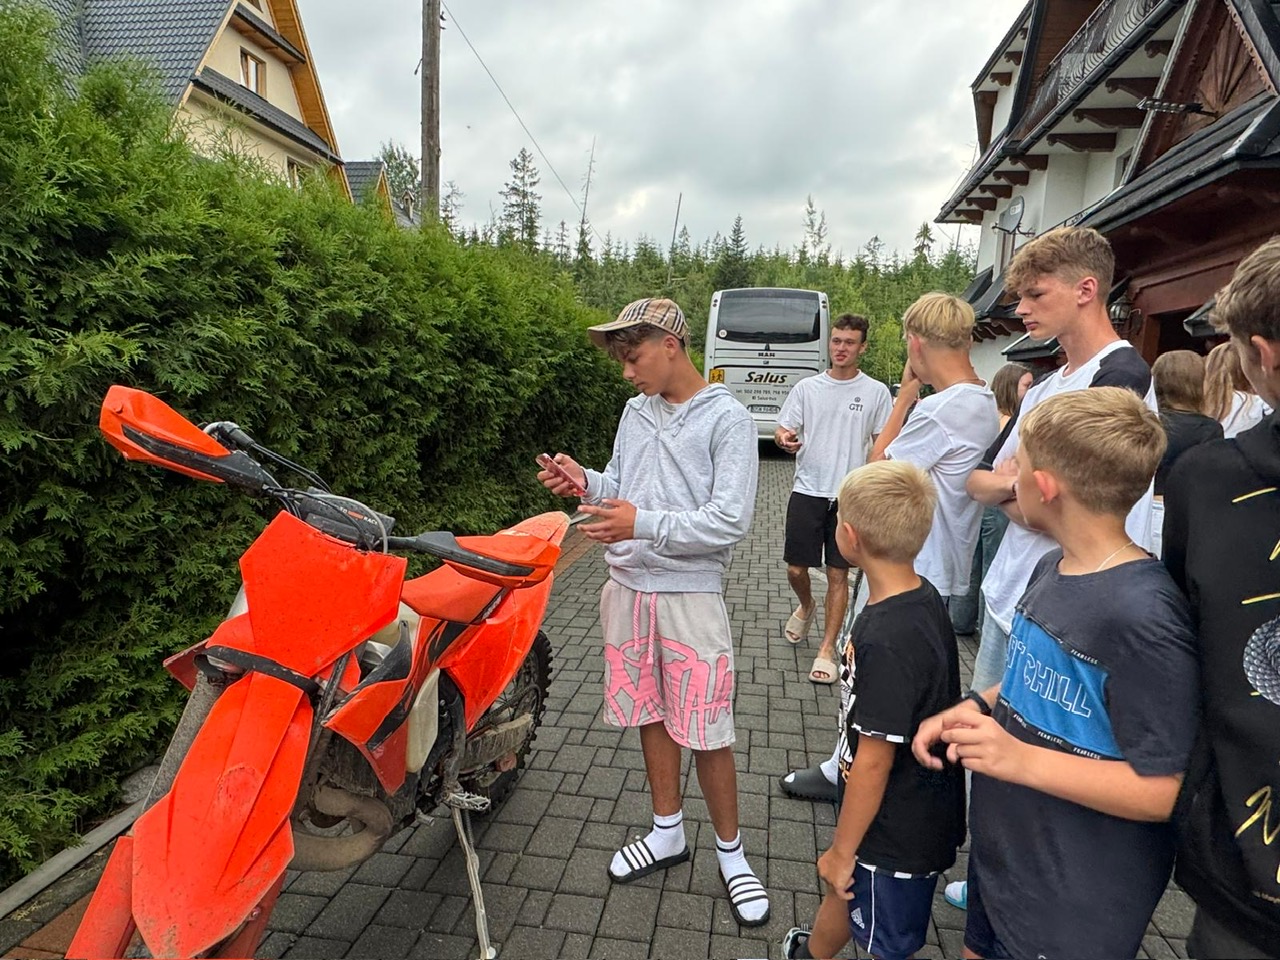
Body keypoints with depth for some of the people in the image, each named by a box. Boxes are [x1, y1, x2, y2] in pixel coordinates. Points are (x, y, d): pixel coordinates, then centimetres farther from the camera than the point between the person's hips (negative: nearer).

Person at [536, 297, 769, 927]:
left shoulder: (727, 419, -10)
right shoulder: (637, 410, 9)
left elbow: (731, 521, -17)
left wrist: (645, 525, -24)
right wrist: (586, 482, -7)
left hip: (690, 594, -6)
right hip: (628, 587, 6)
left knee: (705, 731, 3)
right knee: (649, 713, 17)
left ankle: (730, 853, 26)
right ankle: (668, 834, 37)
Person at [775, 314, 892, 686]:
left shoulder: (876, 392, 3)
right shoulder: (807, 387, 5)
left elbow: (882, 445, 7)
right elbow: (783, 430, 6)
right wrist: (784, 439, -18)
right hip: (807, 490, 1)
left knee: (838, 574, 3)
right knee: (796, 569, 6)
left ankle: (827, 650, 14)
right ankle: (806, 607, 40)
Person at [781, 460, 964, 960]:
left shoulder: (885, 641, -34)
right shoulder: (923, 597, -6)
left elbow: (874, 759, -26)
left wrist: (842, 850, -12)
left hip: (895, 833, -8)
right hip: (918, 811, 8)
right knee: (844, 891, 31)